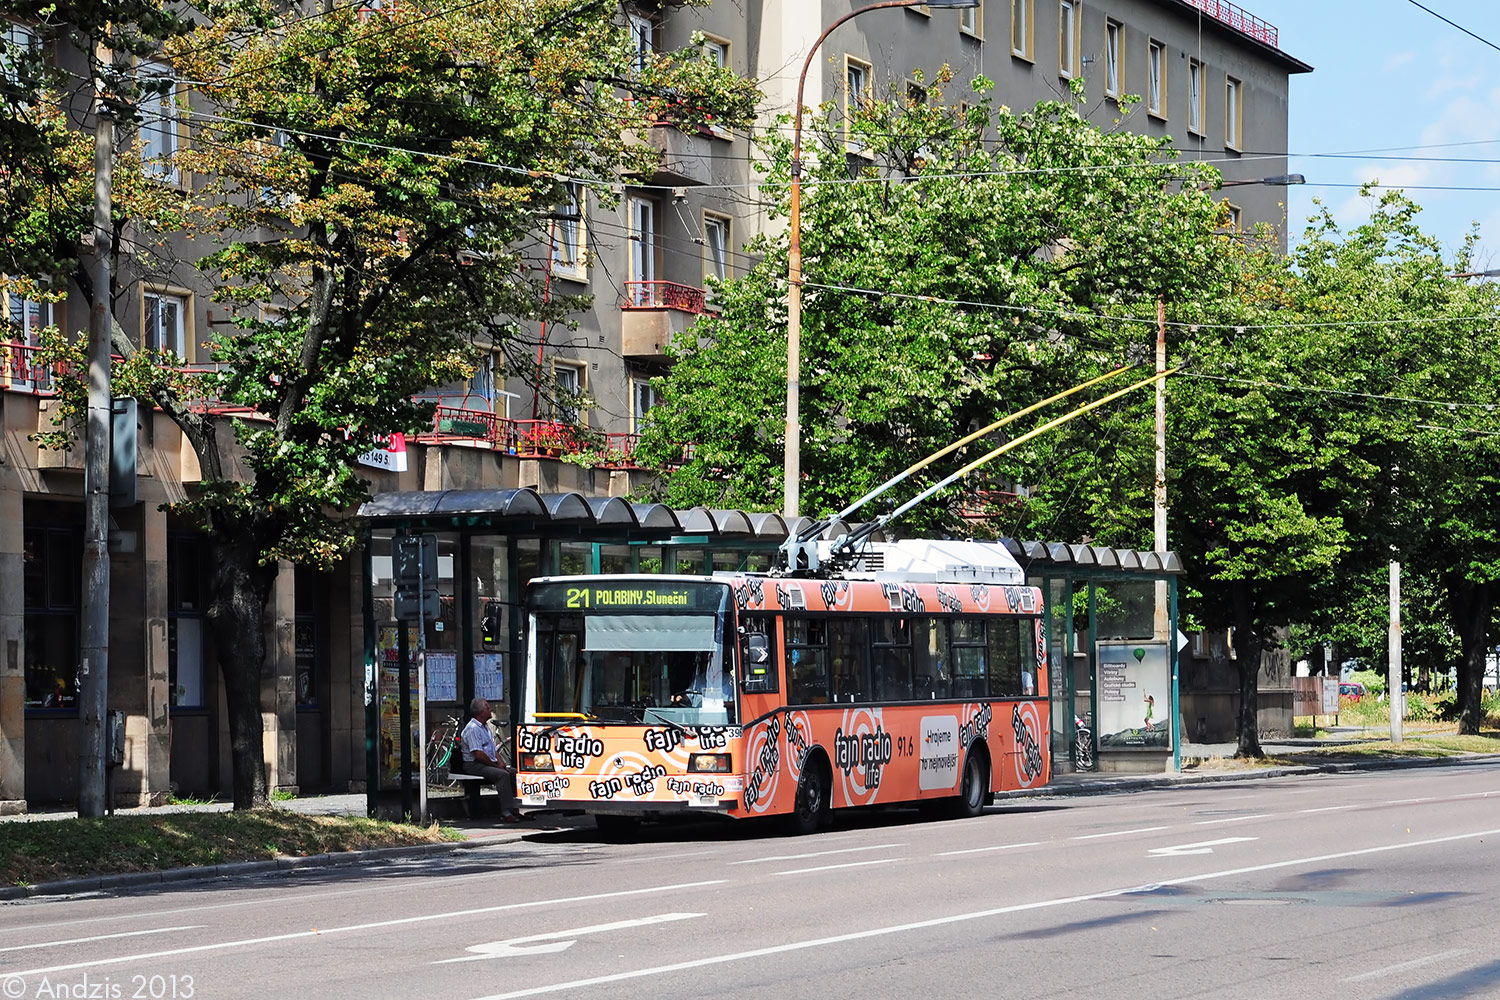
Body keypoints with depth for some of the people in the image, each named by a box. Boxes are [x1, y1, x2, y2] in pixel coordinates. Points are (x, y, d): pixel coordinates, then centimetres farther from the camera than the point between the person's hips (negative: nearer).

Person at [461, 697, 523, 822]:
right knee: (502, 774, -30)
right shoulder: (473, 728, -14)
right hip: (474, 765, -10)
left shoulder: (485, 726, 19)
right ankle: (506, 813, -33)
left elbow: (494, 749, 21)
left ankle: (516, 809, -6)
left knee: (515, 772, -3)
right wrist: (495, 765, -12)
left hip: (488, 764, 10)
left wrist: (501, 764, 3)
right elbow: (479, 754, -21)